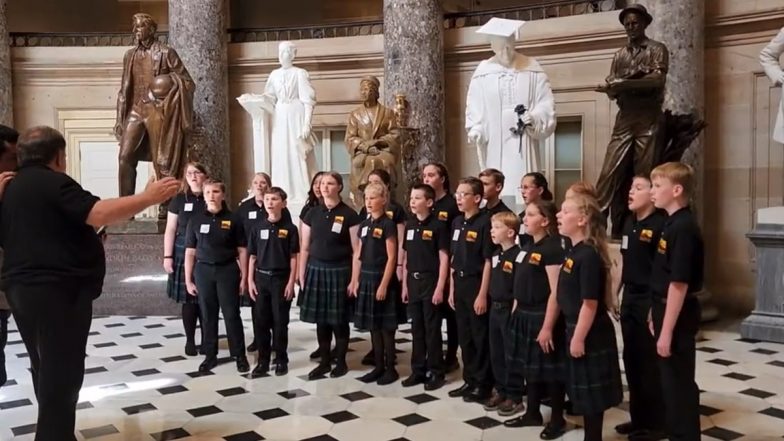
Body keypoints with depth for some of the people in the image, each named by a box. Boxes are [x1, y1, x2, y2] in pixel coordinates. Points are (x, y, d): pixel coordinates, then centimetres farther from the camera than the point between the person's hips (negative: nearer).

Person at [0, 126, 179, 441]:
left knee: (47, 371, 19)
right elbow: (99, 214, -26)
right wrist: (148, 198, -24)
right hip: (57, 291, -10)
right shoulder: (51, 182, -12)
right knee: (62, 375, -4)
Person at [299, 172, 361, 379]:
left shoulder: (349, 214, -5)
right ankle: (324, 362, 20)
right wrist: (301, 276, 4)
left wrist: (355, 278, -9)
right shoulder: (312, 213, 6)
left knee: (339, 320, 4)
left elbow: (356, 250, -5)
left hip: (339, 271, -3)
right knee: (321, 319, 8)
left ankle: (341, 362, 18)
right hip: (316, 269, 3)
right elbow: (305, 248, 8)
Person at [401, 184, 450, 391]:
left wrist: (440, 288, -15)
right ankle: (418, 370, 21)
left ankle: (436, 372, 12)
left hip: (431, 281, -6)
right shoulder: (410, 225, 8)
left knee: (432, 329, 1)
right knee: (416, 328, 12)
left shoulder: (438, 226, -10)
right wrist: (405, 285, 10)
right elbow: (406, 257, 12)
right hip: (413, 282, 6)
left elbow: (444, 259, -11)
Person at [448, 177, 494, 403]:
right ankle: (469, 380, 26)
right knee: (464, 336, 14)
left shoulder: (485, 223, -13)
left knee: (480, 337, 3)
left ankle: (483, 385, 15)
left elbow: (488, 262, -14)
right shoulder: (457, 222, 9)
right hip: (459, 284, 7)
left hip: (476, 284, -7)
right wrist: (452, 288, 11)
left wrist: (483, 294, -16)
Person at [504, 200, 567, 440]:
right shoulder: (528, 246, 10)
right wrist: (515, 312, 15)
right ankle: (532, 413, 31)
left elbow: (556, 292, -20)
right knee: (530, 367, 17)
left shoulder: (552, 249, -16)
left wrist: (548, 326, -21)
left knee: (550, 369, 4)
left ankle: (557, 420, 19)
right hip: (524, 316, 9)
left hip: (543, 317, -8)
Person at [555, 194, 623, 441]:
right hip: (576, 329, 9)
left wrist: (579, 338, -20)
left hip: (590, 334, -9)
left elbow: (590, 303, -23)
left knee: (590, 391, 4)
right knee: (582, 389, 18)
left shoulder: (588, 256, -21)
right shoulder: (574, 252, 9)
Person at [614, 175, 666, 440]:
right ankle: (638, 418, 28)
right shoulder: (629, 223, 10)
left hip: (649, 300, -8)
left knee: (650, 363, 2)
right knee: (631, 359, 14)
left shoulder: (660, 224, -15)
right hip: (630, 298, 8)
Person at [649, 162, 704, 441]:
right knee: (671, 380, 19)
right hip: (667, 310, 10)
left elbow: (679, 284, -23)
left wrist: (667, 330, -21)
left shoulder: (683, 228, -20)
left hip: (678, 316, -10)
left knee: (679, 382, 3)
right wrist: (656, 314, 18)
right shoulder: (672, 224, 9)